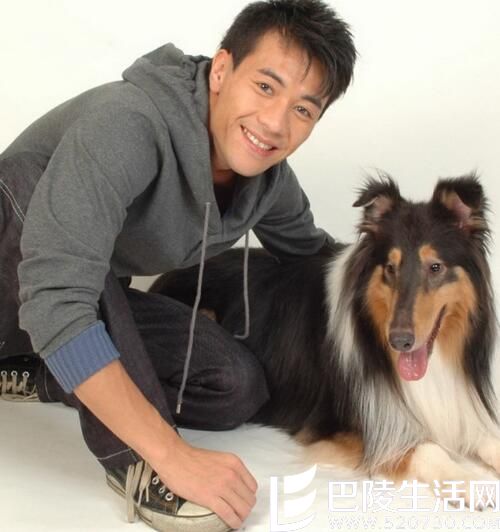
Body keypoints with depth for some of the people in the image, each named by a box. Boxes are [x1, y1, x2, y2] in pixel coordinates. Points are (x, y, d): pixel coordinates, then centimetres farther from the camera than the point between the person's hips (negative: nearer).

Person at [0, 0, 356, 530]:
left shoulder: (269, 179, -11)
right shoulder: (127, 122, -35)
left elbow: (312, 254, 12)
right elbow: (55, 302, -44)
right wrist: (173, 455, -44)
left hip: (99, 307, 6)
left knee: (238, 387, -12)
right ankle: (132, 460, -27)